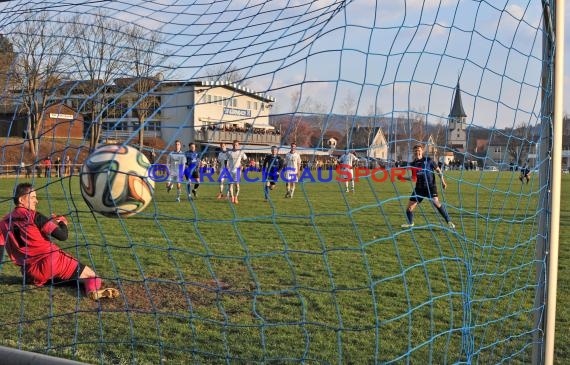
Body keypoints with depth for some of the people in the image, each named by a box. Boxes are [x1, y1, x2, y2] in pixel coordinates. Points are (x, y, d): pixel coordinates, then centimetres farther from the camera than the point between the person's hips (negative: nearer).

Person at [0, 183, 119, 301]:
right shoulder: (34, 216, -7)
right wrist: (63, 223, 10)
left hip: (31, 276, 6)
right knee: (90, 275, -7)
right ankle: (94, 289, -37)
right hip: (51, 262, -6)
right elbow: (63, 236, -10)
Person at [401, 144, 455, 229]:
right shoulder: (413, 164, 8)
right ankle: (410, 223, 28)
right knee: (409, 208, 1)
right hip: (419, 188, 4)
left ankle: (449, 221, -15)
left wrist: (442, 181, -6)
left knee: (436, 203, -25)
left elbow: (438, 170, 4)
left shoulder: (428, 160, -2)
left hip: (430, 186, -4)